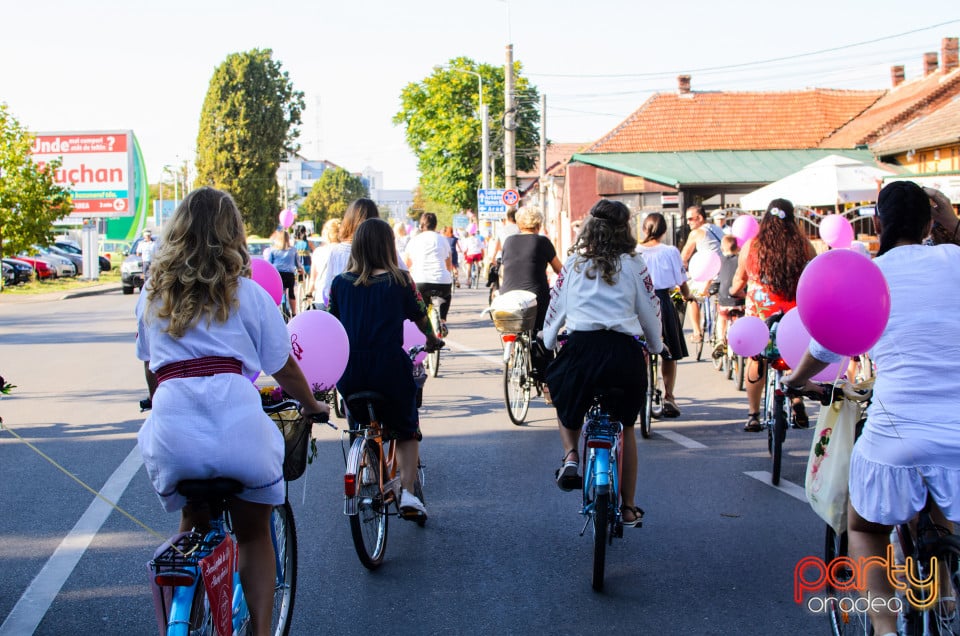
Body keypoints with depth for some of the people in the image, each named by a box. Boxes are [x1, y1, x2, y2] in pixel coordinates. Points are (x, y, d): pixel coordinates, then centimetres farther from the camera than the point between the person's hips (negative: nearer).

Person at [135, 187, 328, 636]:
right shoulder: (247, 294, 9)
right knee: (254, 534, 20)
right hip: (237, 427, -2)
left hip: (172, 435, 2)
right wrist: (313, 407, 31)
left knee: (193, 521, 30)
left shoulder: (152, 295, 17)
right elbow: (283, 369, 14)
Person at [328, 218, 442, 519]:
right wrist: (432, 339, 31)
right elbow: (420, 318, 10)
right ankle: (407, 492, 5)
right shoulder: (399, 281, -4)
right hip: (389, 367, -2)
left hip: (348, 371, 2)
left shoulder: (340, 283, 2)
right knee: (406, 431, 18)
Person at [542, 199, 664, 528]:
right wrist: (657, 346, 26)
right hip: (624, 351, 0)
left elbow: (556, 308, 16)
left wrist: (547, 341, 33)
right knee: (625, 426, 19)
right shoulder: (633, 264, 5)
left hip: (581, 345, 0)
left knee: (566, 405, 32)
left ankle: (570, 455, 6)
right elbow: (650, 311, 9)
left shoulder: (574, 263, 10)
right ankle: (628, 507, 21)